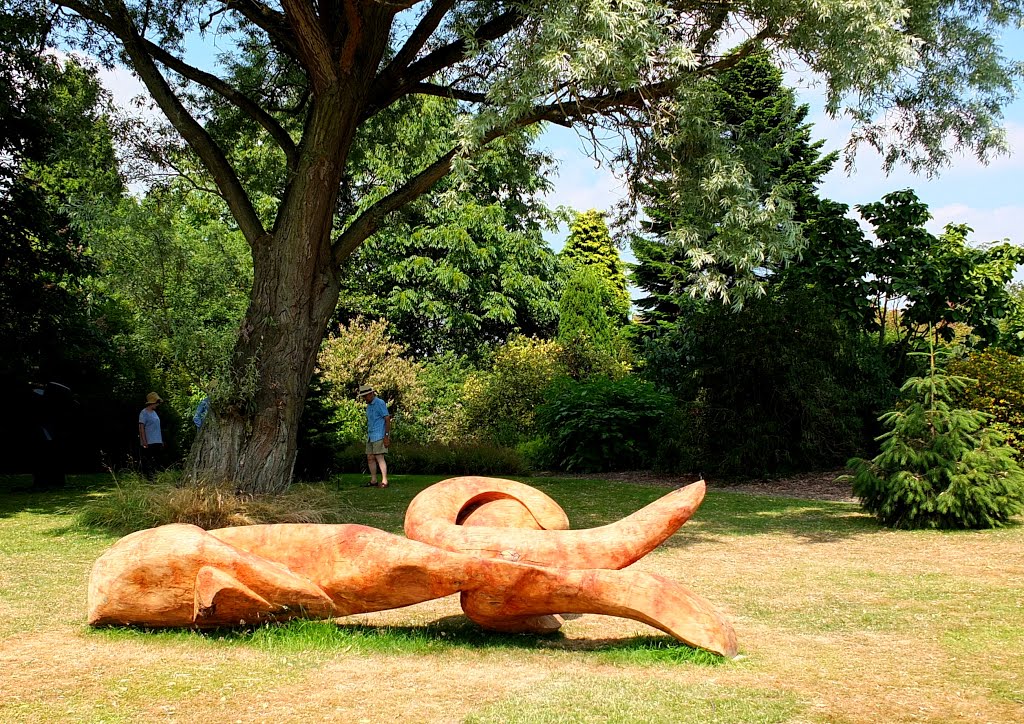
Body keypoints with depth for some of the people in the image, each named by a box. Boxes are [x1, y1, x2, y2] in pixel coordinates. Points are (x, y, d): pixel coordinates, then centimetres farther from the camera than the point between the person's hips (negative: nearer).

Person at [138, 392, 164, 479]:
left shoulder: (154, 412, 16)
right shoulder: (144, 413, -8)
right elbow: (141, 428, -13)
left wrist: (161, 441, 19)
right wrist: (144, 441, -19)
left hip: (157, 442, 8)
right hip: (148, 443, -8)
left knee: (156, 460, 11)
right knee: (147, 461, -6)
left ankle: (154, 476, 18)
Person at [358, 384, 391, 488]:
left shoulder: (380, 403, -8)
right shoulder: (368, 406, 18)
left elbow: (387, 419, -12)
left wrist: (386, 436, -17)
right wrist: (367, 435, 16)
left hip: (379, 435, -9)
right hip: (370, 436, 9)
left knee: (379, 457, -13)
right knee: (370, 458, 7)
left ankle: (384, 481, -13)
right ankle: (373, 481, 12)